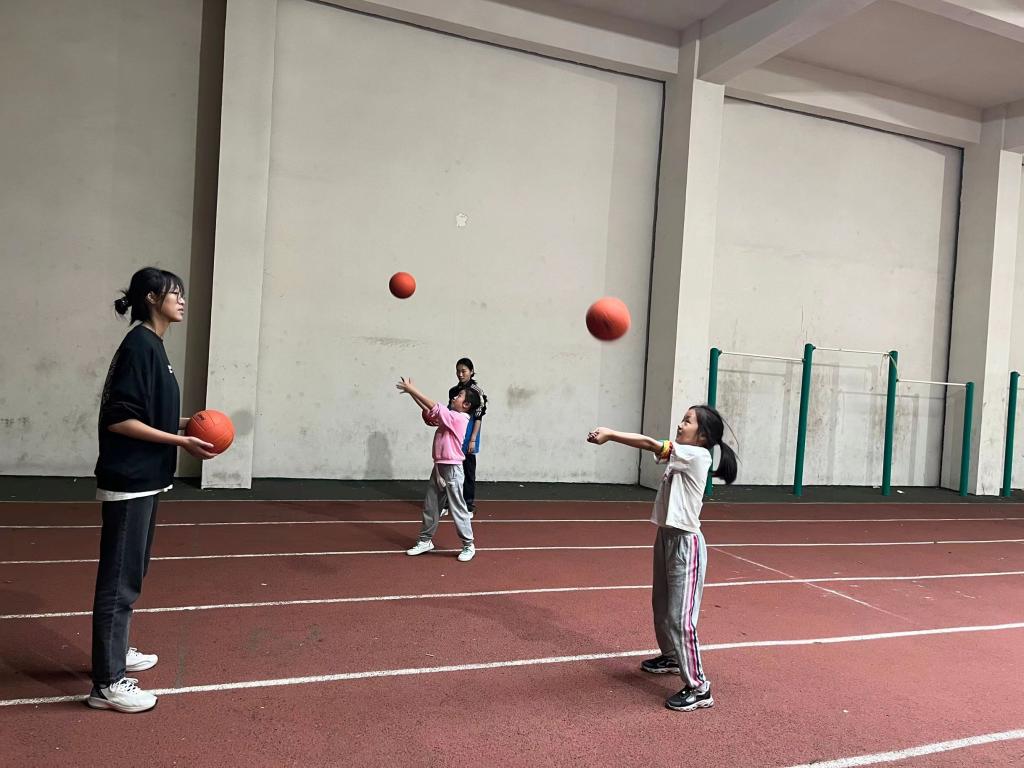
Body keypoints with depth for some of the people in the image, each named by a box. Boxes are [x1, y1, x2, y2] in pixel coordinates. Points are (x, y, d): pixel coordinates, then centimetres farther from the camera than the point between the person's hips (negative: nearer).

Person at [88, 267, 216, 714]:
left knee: (131, 573, 20)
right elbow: (118, 418, -22)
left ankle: (115, 652, 35)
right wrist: (181, 441, -21)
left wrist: (184, 422, 7)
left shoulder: (151, 345, 12)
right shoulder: (139, 345, -17)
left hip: (144, 480, 10)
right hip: (129, 481, -10)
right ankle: (107, 684, 8)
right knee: (119, 579, -2)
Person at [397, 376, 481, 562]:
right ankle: (426, 541, 26)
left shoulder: (458, 418, -16)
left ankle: (468, 545, 10)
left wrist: (412, 389, -15)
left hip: (451, 469, -9)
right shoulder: (448, 417, 9)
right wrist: (412, 392, 2)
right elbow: (429, 414, 10)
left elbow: (434, 407, -20)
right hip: (438, 467, 9)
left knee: (458, 509, -1)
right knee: (430, 506, 14)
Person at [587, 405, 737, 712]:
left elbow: (650, 443, -20)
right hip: (666, 537, 9)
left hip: (686, 543, -9)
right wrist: (609, 436, -14)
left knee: (680, 617, -7)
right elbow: (654, 448, -1)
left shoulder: (698, 455, -15)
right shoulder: (679, 455, 11)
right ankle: (671, 657, 43)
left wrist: (610, 434, -16)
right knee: (662, 606, 22)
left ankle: (699, 688, 1)